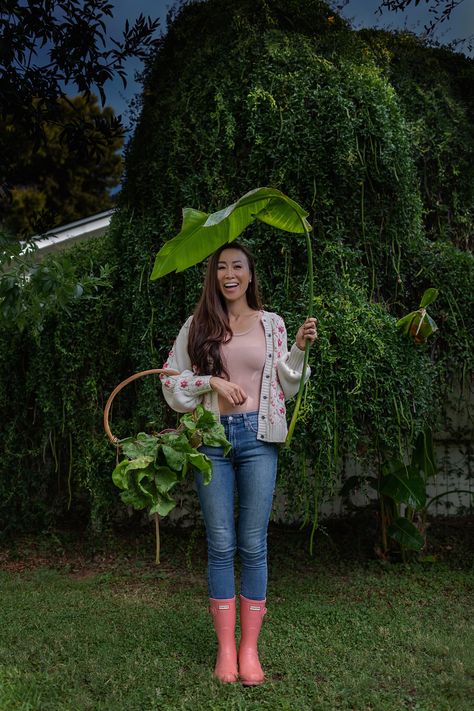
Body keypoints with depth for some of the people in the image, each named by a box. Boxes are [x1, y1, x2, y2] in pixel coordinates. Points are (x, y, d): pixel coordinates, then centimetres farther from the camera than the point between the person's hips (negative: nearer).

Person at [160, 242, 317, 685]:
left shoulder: (272, 324, 9)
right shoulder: (197, 326, 7)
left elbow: (285, 388, 10)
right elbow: (171, 382, 5)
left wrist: (299, 348, -3)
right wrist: (212, 381, -9)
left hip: (257, 437, 0)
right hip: (212, 438, 0)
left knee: (253, 545, 4)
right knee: (220, 545, 6)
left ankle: (250, 648, 19)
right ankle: (225, 648, 20)